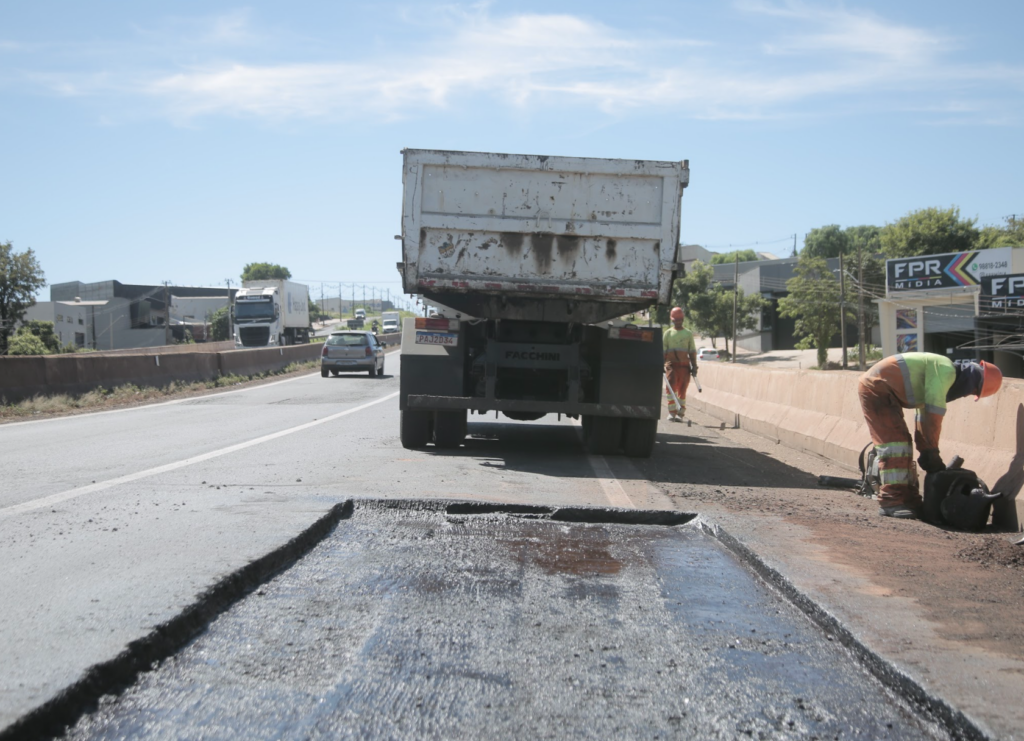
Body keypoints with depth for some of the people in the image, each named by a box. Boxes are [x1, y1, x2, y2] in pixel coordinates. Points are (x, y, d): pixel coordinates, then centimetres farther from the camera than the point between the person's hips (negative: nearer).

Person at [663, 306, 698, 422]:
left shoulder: (688, 334, 14)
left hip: (684, 365, 1)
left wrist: (694, 366, 5)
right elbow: (663, 350, 8)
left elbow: (692, 351, 13)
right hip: (671, 364, -1)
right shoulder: (668, 333, 11)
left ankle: (680, 413, 7)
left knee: (682, 390, 3)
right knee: (671, 387, -12)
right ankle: (672, 412, -13)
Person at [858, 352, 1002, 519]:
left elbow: (924, 417, 21)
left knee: (903, 442, 11)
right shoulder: (946, 371, -16)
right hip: (876, 388, -11)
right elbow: (933, 415, -18)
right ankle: (890, 502, -19)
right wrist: (931, 452, -13)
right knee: (894, 443, -16)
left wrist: (926, 452, 16)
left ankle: (908, 500, 13)